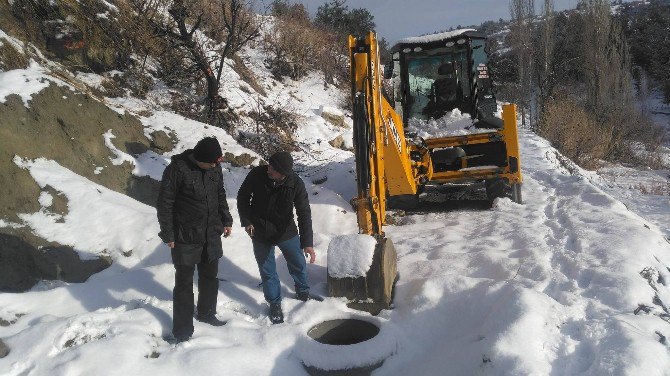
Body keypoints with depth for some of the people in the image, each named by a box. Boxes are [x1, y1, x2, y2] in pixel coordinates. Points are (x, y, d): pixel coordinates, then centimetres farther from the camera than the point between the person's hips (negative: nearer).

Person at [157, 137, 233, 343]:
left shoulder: (215, 168, -1)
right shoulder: (177, 169, -19)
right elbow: (164, 203, -13)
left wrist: (226, 220, 12)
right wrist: (168, 235, -12)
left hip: (212, 235, 5)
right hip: (186, 238, -5)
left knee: (210, 277, 18)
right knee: (184, 283, 5)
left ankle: (207, 314, 40)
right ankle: (182, 330, 19)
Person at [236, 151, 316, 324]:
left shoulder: (296, 184, -22)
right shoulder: (257, 174, -21)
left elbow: (304, 214, -20)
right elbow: (243, 197, -2)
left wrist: (307, 243, -26)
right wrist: (246, 221, -7)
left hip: (287, 232, 0)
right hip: (260, 233, 0)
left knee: (298, 265, 17)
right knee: (267, 271, 10)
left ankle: (303, 293, 46)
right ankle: (274, 304, 32)